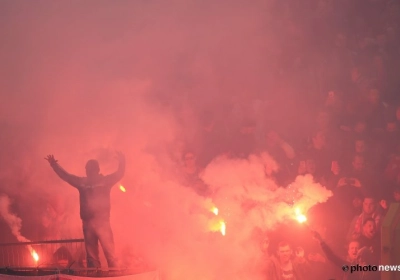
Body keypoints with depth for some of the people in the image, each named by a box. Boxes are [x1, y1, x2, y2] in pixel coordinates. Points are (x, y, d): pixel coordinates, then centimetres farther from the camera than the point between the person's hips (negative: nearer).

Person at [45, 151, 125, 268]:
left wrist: (121, 161, -19)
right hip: (87, 223, 4)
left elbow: (119, 174, -4)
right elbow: (65, 176, 22)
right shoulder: (82, 182, 13)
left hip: (102, 222, -4)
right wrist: (54, 165, 23)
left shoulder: (105, 180, 4)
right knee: (91, 255, 6)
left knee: (109, 253, -10)